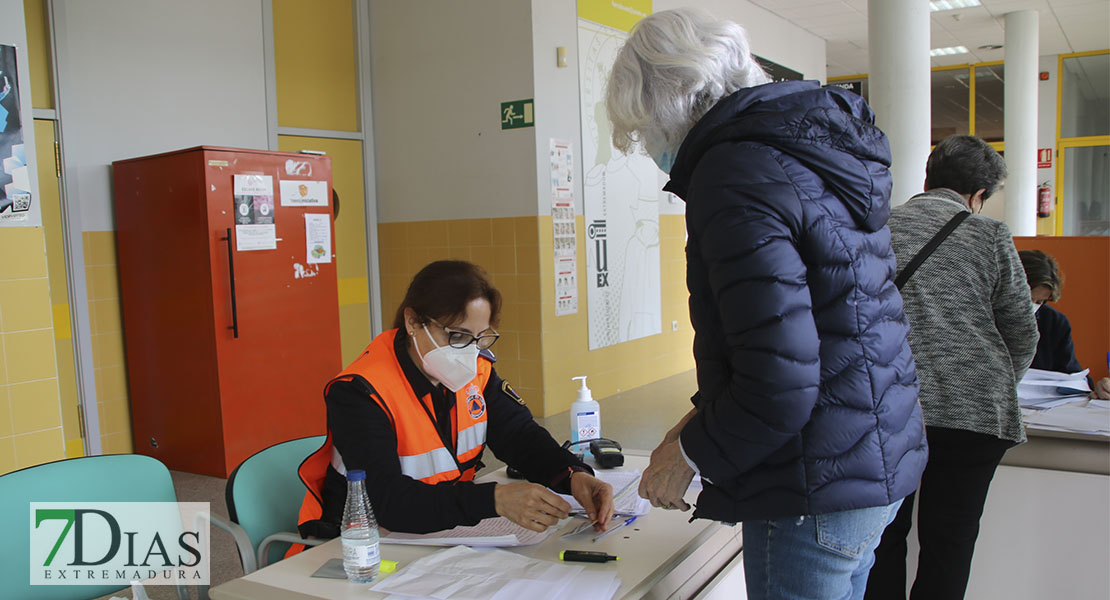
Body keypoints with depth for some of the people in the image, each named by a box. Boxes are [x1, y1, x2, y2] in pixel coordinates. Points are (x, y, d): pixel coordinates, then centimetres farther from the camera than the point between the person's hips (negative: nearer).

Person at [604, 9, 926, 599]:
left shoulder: (735, 177, -22)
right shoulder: (811, 144, 10)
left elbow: (780, 386, -27)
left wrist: (691, 455, -9)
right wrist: (705, 419, 13)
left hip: (816, 493, -10)